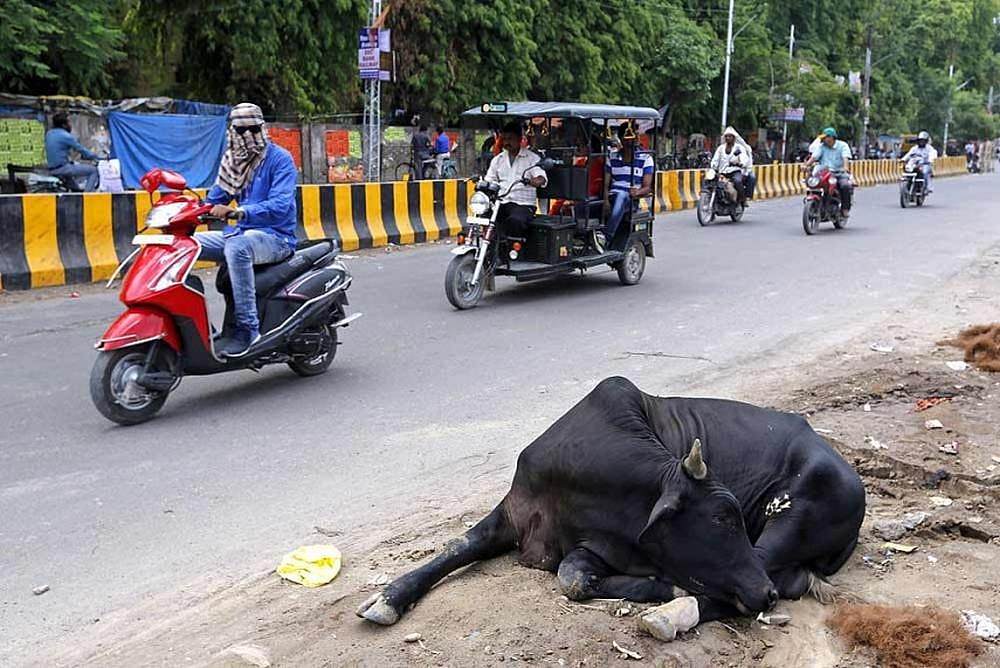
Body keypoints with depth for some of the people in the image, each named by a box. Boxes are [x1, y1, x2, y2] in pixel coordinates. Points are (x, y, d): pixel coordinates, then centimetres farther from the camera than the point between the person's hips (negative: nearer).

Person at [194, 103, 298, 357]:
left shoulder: (280, 159, -9)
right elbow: (215, 199, 19)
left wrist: (237, 212, -37)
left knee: (237, 246, -39)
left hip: (275, 237, -7)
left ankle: (247, 327, -34)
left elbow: (279, 205, -23)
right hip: (242, 232, 7)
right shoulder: (233, 159, 13)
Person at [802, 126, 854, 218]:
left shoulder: (842, 145, 2)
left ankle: (845, 209, -17)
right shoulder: (821, 146, 11)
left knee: (845, 185, -32)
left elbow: (846, 158, -14)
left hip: (840, 173, -3)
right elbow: (814, 157, -2)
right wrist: (806, 165, -21)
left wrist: (846, 167, -35)